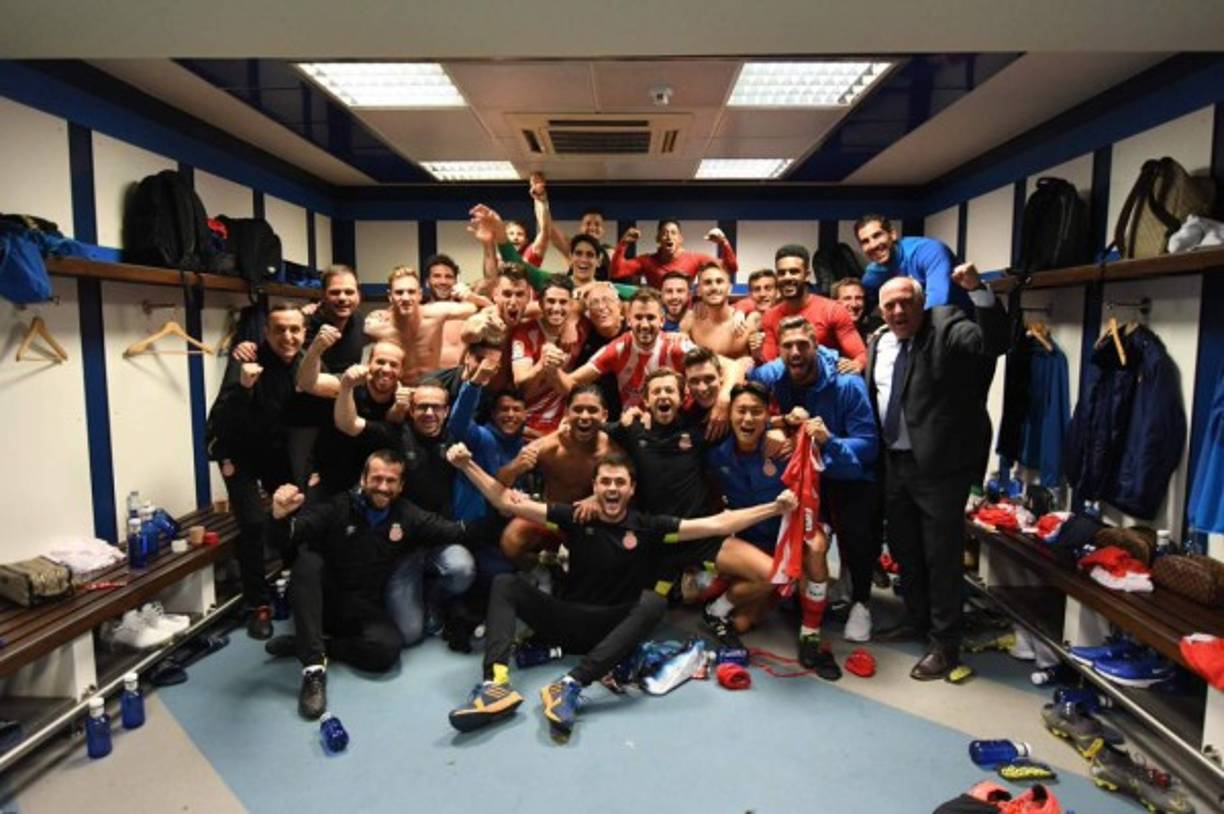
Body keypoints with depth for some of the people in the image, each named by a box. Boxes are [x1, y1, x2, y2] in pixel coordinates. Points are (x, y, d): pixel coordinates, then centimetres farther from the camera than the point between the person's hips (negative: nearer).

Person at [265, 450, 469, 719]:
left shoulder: (408, 516, 1)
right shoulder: (337, 507, -8)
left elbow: (457, 532, -2)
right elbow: (289, 536, -22)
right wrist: (281, 517, -45)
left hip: (367, 610, 1)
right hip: (326, 603, -1)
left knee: (388, 647, -30)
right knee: (308, 560, -31)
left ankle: (305, 643, -11)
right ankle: (314, 668, -32)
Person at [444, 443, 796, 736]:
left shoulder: (648, 526, -1)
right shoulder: (575, 518, 1)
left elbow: (718, 524, -6)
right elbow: (507, 502, -1)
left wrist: (774, 507, -14)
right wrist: (467, 465, -11)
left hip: (614, 628, -1)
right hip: (569, 620, 2)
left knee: (653, 602, -31)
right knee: (506, 584, -15)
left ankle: (570, 685, -42)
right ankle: (496, 684, -39)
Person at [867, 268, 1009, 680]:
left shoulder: (947, 329, -11)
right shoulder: (879, 342, 9)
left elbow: (995, 340, -28)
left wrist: (977, 290, -37)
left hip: (939, 465, -7)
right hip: (895, 463, 7)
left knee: (941, 555, 2)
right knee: (903, 548, 19)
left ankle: (944, 644, 17)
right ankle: (917, 620, 39)